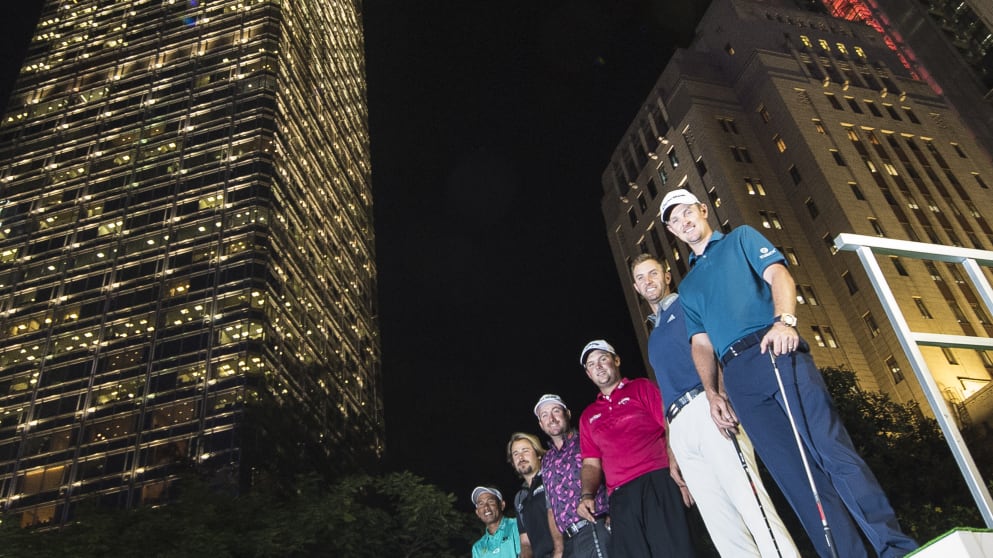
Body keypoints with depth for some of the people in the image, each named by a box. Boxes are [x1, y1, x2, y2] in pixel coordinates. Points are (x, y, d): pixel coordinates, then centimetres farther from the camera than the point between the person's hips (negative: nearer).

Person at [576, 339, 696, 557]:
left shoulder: (641, 388, 13)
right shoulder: (588, 416, 25)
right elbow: (591, 464, 20)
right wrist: (586, 495, 0)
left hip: (658, 482, -3)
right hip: (620, 497, 4)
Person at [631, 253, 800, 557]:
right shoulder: (654, 336, 30)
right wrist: (672, 453, 20)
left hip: (707, 407, -6)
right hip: (680, 425, 6)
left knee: (748, 497, -19)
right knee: (722, 523, -1)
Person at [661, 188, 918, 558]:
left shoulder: (741, 238, 17)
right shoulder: (687, 287, 27)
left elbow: (779, 276, 0)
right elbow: (701, 344, 18)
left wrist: (784, 320, -20)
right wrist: (712, 393, 3)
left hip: (775, 351, -3)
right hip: (738, 377, 4)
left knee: (831, 447, -14)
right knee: (794, 473, -2)